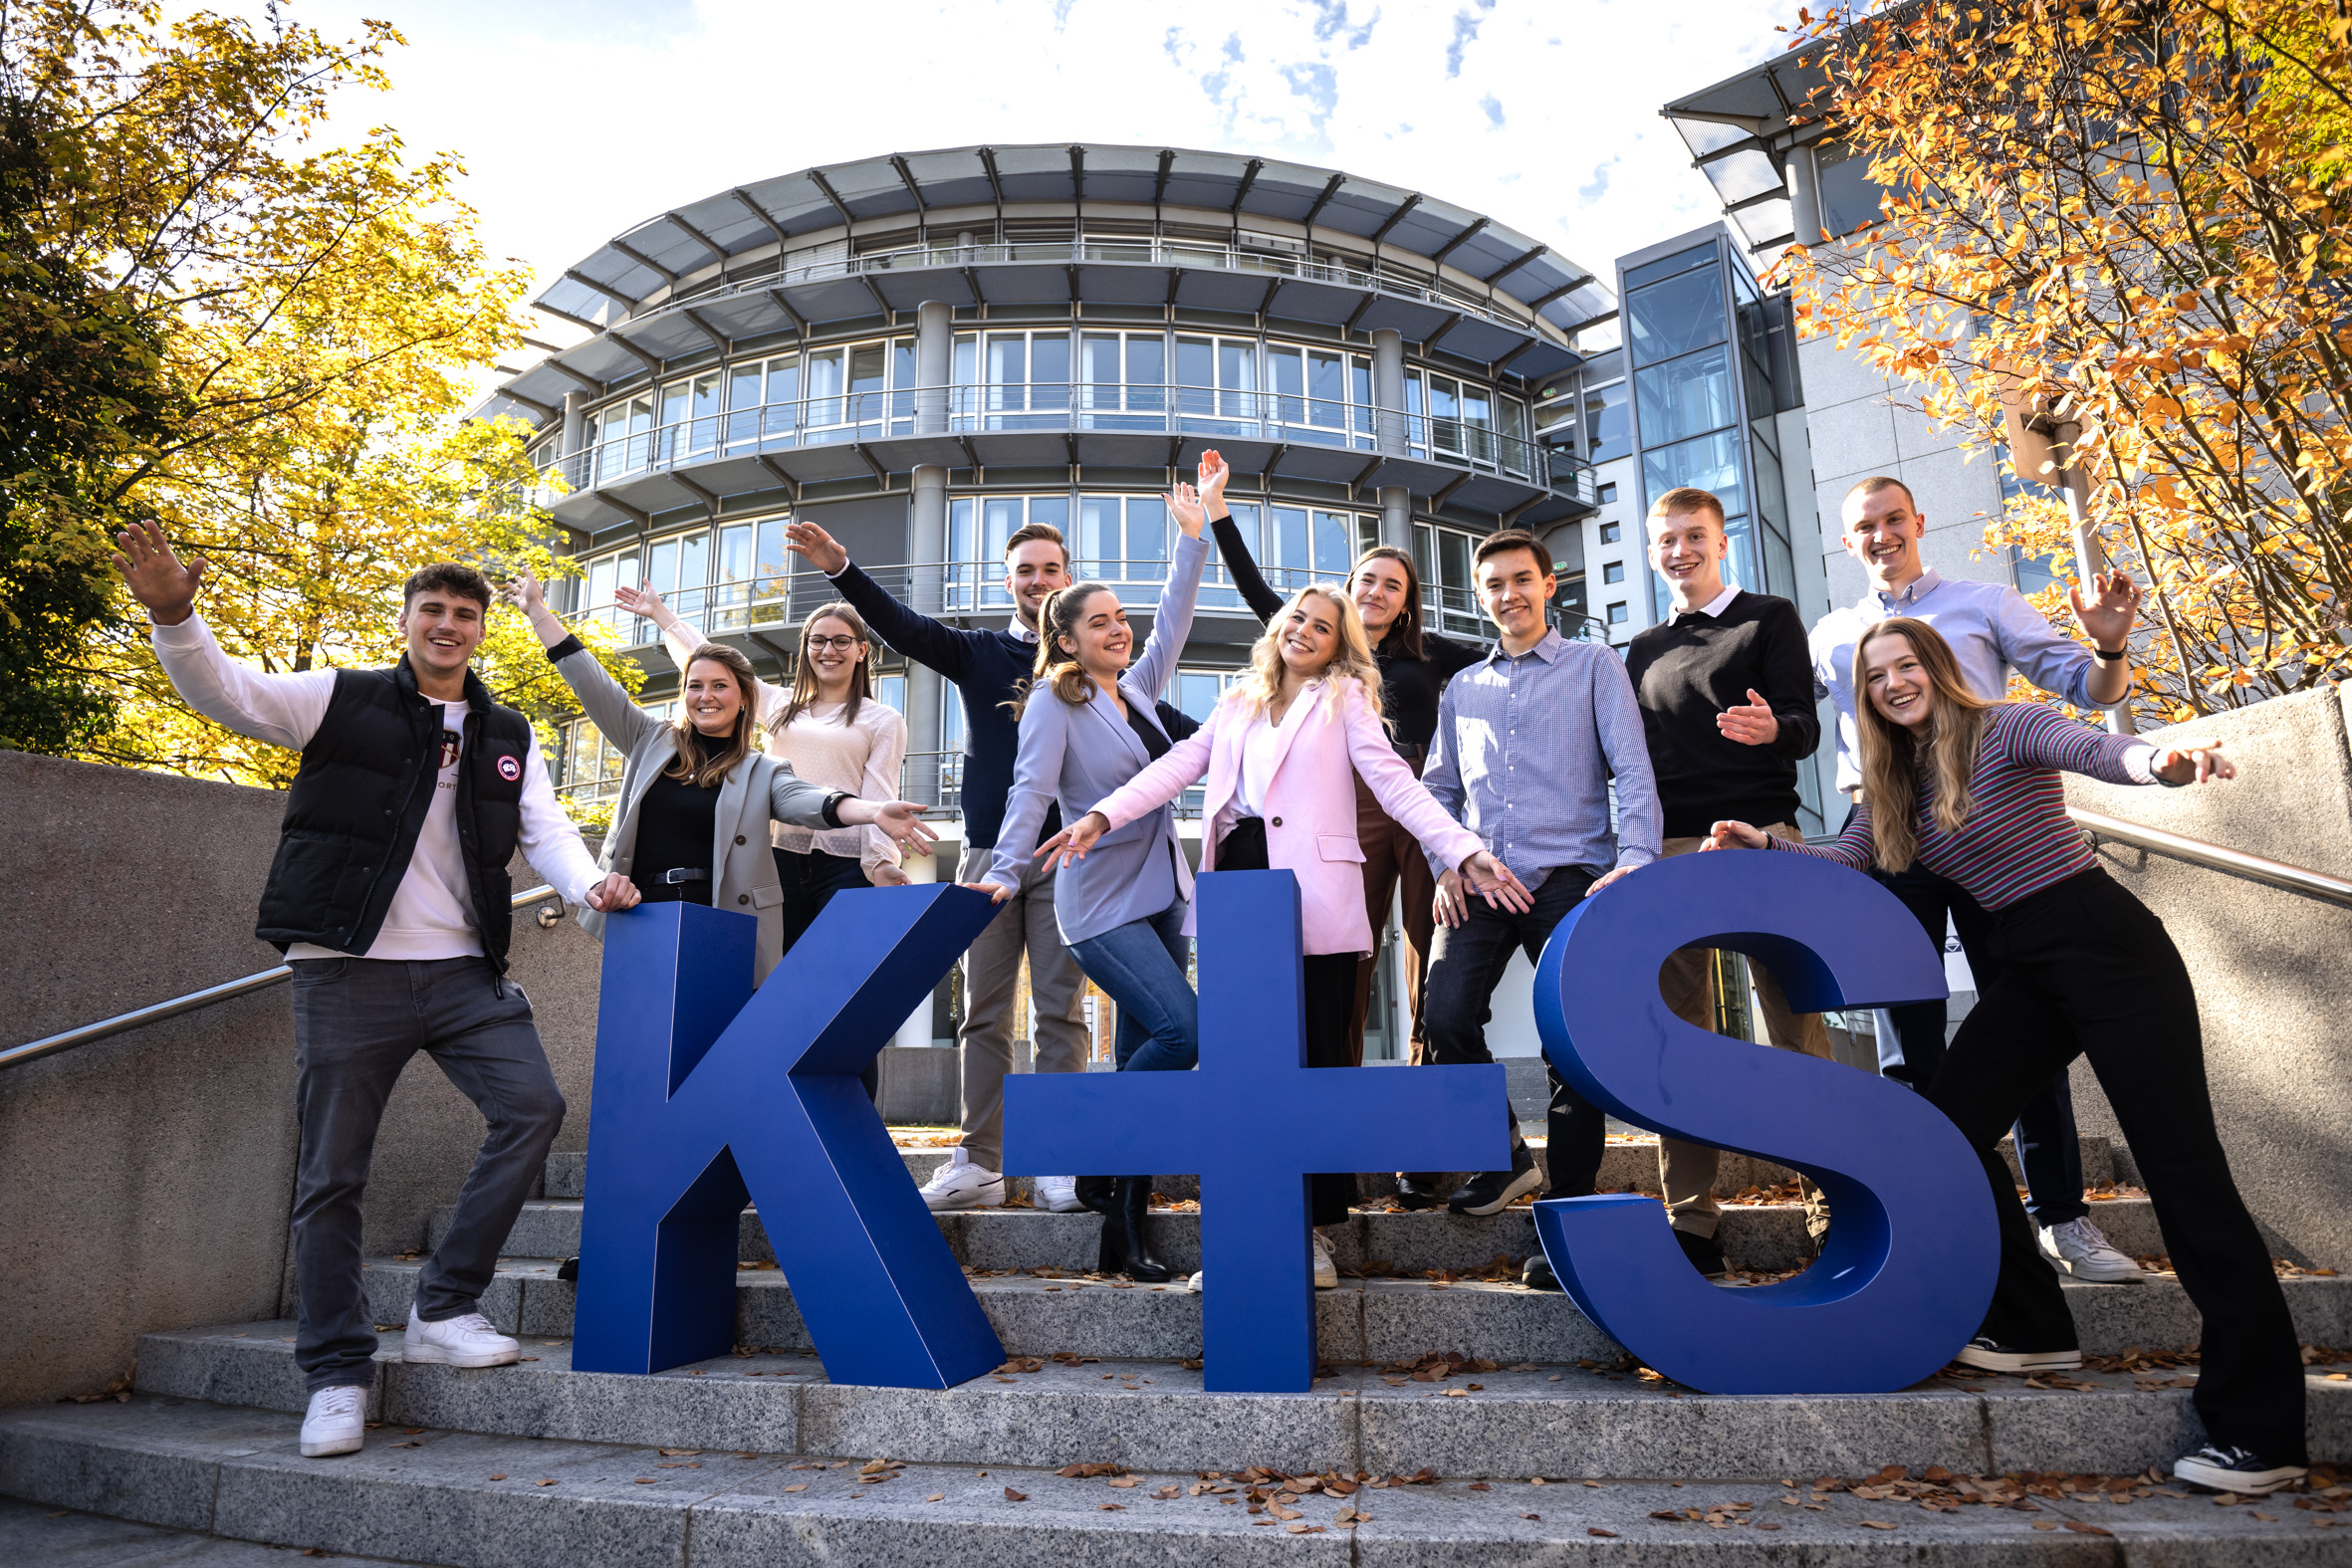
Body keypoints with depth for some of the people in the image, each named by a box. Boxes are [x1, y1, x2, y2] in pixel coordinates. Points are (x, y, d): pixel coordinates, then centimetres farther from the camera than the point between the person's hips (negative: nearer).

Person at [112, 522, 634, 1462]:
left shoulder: (508, 738, 14)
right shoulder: (342, 700, 5)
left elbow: (545, 830, 7)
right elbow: (225, 691, -6)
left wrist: (589, 883, -13)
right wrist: (174, 617, -25)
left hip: (463, 970, 3)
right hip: (347, 971, -3)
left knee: (533, 1107, -11)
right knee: (332, 1173, 2)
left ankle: (443, 1311, 4)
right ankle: (336, 1372, 15)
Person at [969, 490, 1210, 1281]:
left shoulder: (1135, 688, 13)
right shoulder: (1053, 700, -5)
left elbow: (1173, 622, 21)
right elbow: (1031, 790, -14)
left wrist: (1192, 538, 22)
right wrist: (1003, 872, -24)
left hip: (1159, 893, 7)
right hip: (1102, 904, -7)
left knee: (1143, 1049, 7)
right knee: (1181, 1030, -20)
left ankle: (1124, 1226, 17)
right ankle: (1101, 1169, -1)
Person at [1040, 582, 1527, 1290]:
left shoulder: (1345, 697, 11)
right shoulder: (1239, 700, 21)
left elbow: (1395, 782, 1)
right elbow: (1181, 763, 13)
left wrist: (1466, 853, -13)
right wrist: (1100, 817, 1)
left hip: (1313, 896, -3)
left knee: (1317, 1054, -2)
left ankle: (1312, 1229, 10)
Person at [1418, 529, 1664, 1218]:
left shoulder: (1593, 666, 10)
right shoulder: (1462, 687, 22)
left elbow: (1632, 769, 1)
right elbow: (1439, 787, 21)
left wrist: (1635, 859, -14)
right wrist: (1445, 864, 4)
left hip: (1569, 876, -3)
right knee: (1447, 1018, -11)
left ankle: (1570, 1203, 8)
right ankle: (1504, 1157, 11)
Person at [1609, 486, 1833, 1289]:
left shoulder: (1769, 618, 11)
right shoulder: (1643, 650, 22)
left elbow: (1804, 727, -1)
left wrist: (1772, 727, -23)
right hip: (1670, 846, 4)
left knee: (1796, 1024, -6)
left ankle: (1835, 1209, 2)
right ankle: (1692, 1222, 4)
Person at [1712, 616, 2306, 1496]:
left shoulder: (2004, 731, -10)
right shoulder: (1897, 782, 11)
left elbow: (2090, 748, -29)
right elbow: (1848, 860, 5)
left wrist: (2159, 761, -50)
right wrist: (1766, 845, -9)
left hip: (2109, 949, -8)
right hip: (2029, 970, 8)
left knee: (2182, 1166, -8)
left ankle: (2260, 1431, -4)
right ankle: (2035, 1329, 17)